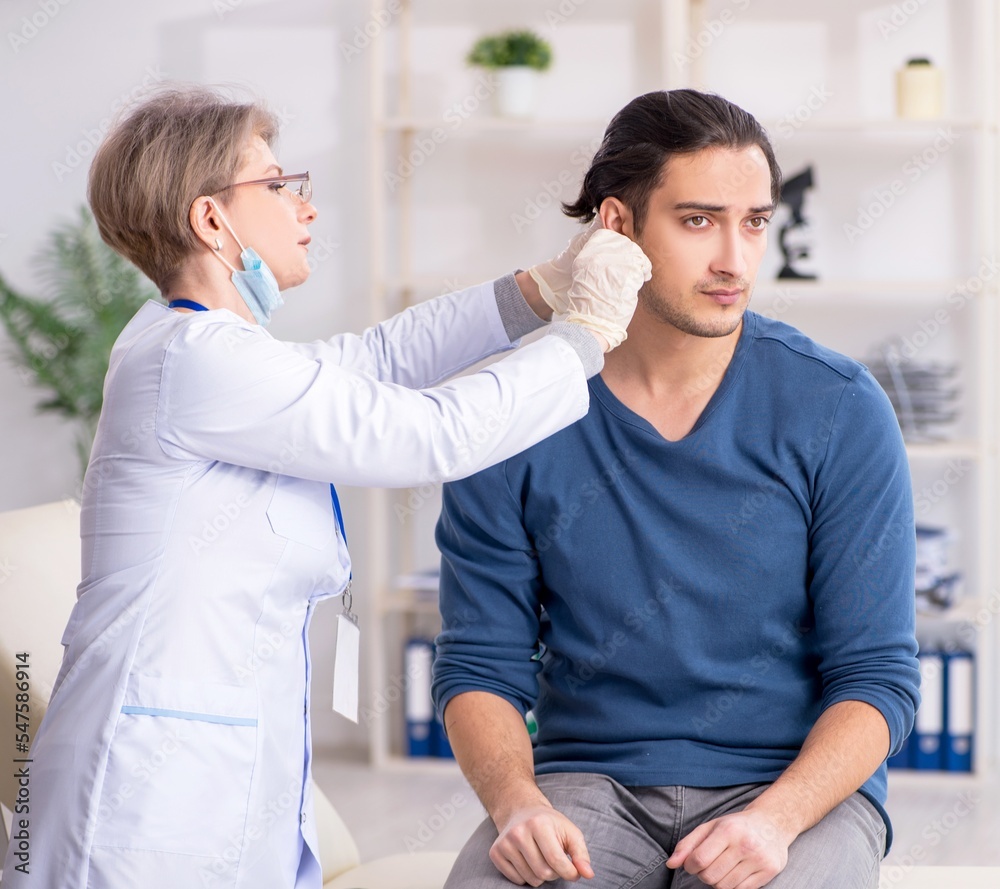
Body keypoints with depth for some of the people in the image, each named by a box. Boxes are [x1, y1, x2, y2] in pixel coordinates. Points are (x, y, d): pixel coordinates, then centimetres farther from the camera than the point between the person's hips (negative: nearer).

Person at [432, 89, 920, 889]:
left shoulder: (839, 410, -3)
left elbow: (877, 674, -4)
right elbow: (479, 664, 2)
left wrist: (774, 819, -21)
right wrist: (518, 803, -18)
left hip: (799, 785, -1)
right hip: (592, 781, 1)